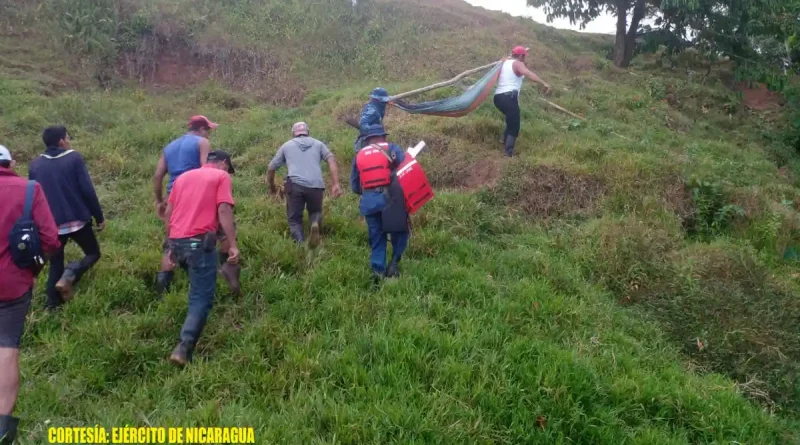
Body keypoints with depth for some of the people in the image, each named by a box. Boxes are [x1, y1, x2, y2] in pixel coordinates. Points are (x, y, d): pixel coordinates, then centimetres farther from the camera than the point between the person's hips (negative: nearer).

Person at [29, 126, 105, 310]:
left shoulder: (35, 164, 6)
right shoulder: (74, 158, -6)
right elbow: (88, 190, -10)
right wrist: (99, 216, -1)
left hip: (51, 224, 4)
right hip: (77, 219, -4)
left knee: (55, 265, 15)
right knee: (93, 253, 14)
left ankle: (53, 303, 9)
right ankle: (70, 275, -14)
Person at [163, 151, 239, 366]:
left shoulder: (184, 176, 22)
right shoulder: (222, 176, 4)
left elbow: (168, 213, 20)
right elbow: (224, 211, -9)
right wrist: (233, 245, -12)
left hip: (177, 241, 7)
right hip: (200, 241, -6)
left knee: (198, 288, 29)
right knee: (202, 297, -4)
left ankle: (194, 323, 38)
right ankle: (183, 349, -15)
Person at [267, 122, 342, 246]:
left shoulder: (286, 145, 25)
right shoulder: (318, 144, 24)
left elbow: (271, 168, 27)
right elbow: (332, 160, 6)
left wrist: (272, 187, 43)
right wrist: (336, 184, -1)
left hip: (295, 185, -1)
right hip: (316, 186, 1)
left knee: (294, 219, 12)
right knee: (315, 211, 24)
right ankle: (315, 223, -9)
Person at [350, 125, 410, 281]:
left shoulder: (359, 155, 16)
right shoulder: (392, 148, 6)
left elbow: (354, 186, 16)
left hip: (368, 201, 3)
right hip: (389, 198, -3)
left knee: (376, 237, 12)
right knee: (399, 231, 13)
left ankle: (378, 271, 7)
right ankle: (394, 263, -1)